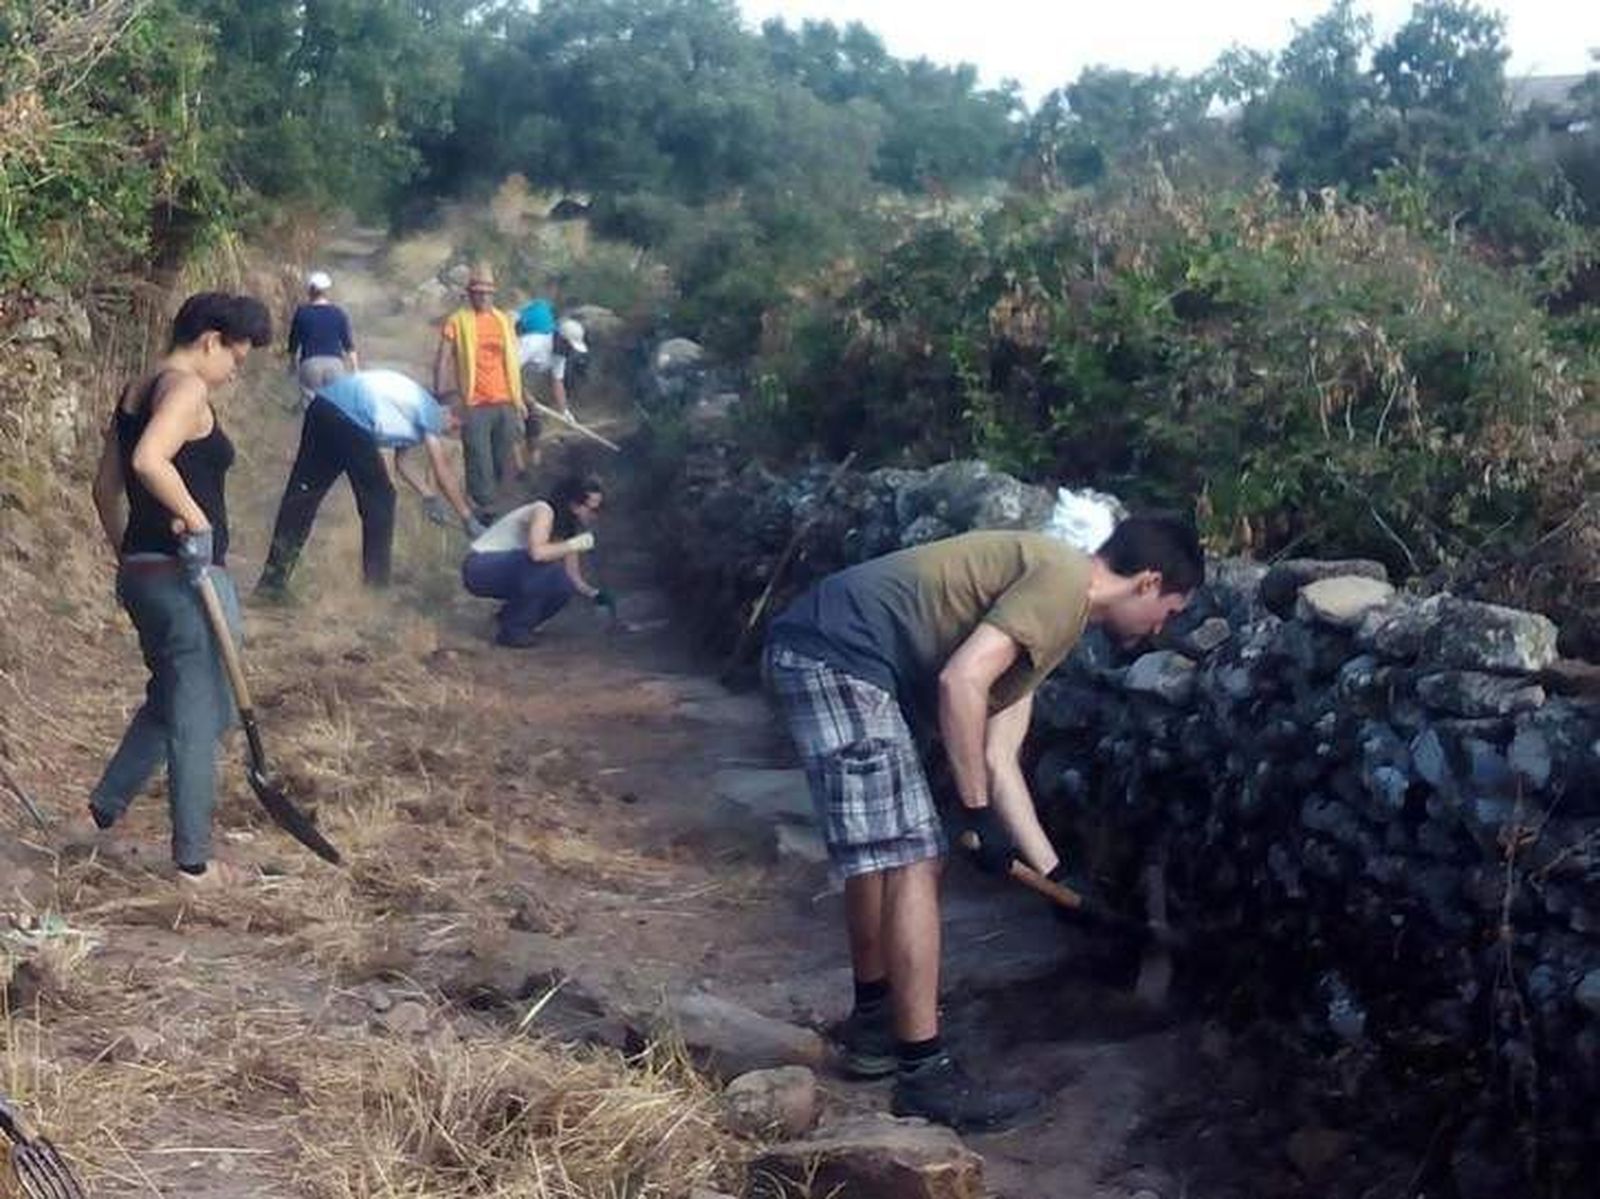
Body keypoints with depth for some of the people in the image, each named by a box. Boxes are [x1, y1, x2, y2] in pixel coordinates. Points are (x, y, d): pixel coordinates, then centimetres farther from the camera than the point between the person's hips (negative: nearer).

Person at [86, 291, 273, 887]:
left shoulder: (134, 393, 14)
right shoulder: (185, 388, -14)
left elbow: (106, 487, 20)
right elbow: (149, 459, -32)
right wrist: (193, 515, -22)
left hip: (140, 572, 9)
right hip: (187, 576, -9)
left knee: (170, 699, 26)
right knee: (198, 717, 1)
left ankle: (105, 806, 29)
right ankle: (193, 861, 10)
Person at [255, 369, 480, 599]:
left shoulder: (412, 404, 31)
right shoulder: (431, 412, 8)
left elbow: (401, 462, 39)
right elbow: (443, 474, 7)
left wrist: (428, 496, 40)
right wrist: (468, 519, 13)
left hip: (322, 406, 9)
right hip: (350, 419, -9)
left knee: (301, 495, 7)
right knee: (379, 498, 8)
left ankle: (273, 580, 4)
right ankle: (376, 579, 15)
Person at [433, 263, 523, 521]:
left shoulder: (503, 320, 13)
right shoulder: (457, 321, -1)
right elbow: (442, 360, -4)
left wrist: (519, 398, 17)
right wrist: (439, 394, -12)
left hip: (505, 403, 4)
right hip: (474, 405, -4)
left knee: (504, 463, 9)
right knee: (480, 464, -4)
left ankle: (493, 506, 26)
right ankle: (485, 512, 2)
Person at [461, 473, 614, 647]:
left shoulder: (569, 527, 4)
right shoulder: (543, 511, -22)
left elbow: (573, 577, 6)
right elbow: (537, 552, -40)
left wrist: (594, 593, -9)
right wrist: (575, 545, -29)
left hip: (508, 572, 9)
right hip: (479, 568, -9)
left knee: (564, 588, -8)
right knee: (545, 567, -31)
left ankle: (509, 617, 11)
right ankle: (512, 630, -16)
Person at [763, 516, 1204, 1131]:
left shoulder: (1044, 615, 21)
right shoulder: (1065, 579, -9)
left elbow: (998, 760, 21)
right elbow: (961, 681, -21)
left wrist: (1055, 874, 23)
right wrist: (977, 810, -13)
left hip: (820, 654, 11)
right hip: (837, 656, -11)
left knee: (876, 854, 23)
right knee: (911, 860, -8)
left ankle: (874, 1022, 37)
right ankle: (924, 1074, -3)